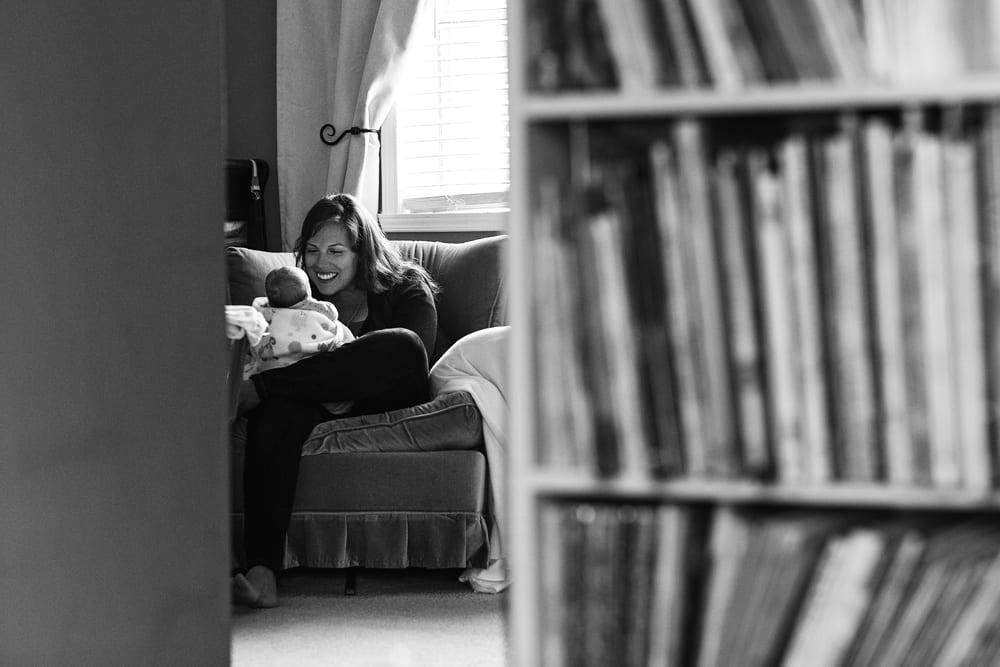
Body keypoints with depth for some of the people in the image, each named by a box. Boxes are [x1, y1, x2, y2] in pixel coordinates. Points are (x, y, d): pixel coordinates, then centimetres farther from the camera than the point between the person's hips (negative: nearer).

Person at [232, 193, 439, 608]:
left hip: (386, 410, -2)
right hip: (320, 411, 2)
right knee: (279, 407, -36)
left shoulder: (407, 290, 12)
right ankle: (262, 571, -49)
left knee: (401, 343, -34)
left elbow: (410, 357, -6)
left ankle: (259, 388, -30)